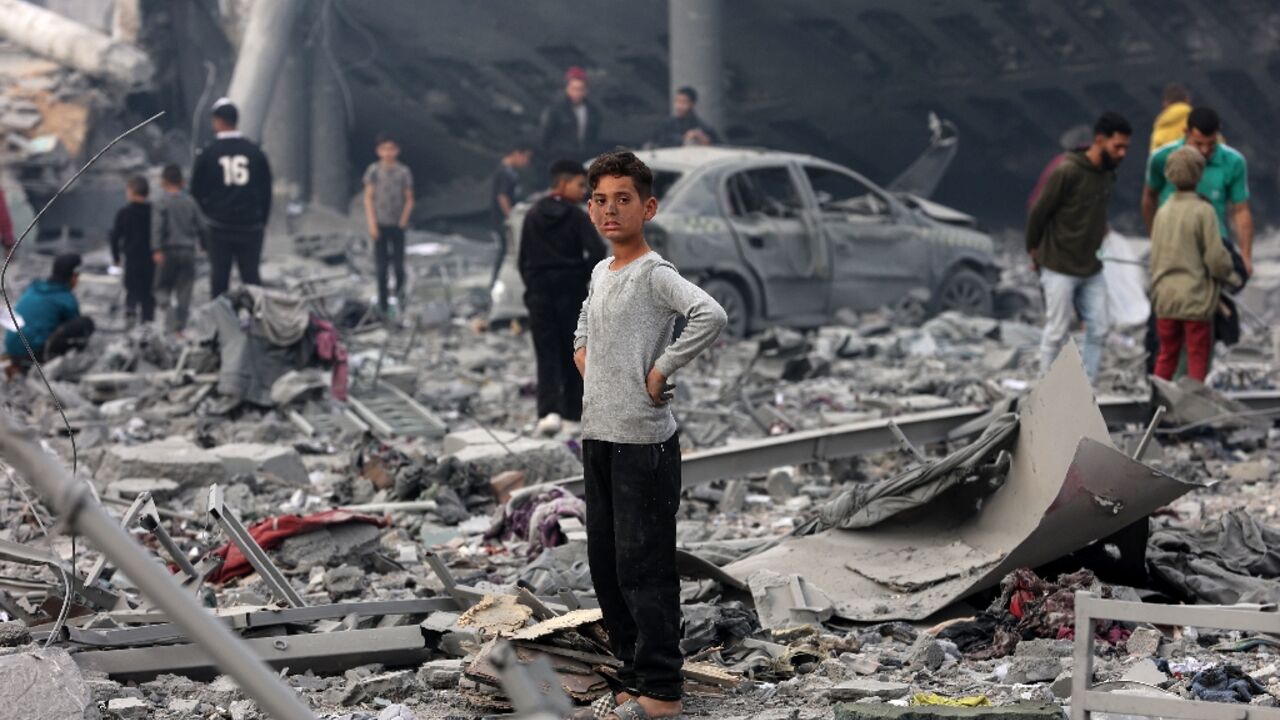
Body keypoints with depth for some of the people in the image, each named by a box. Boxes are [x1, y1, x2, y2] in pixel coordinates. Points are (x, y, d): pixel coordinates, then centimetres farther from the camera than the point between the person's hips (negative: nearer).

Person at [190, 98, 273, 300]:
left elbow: (196, 192, 2)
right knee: (251, 276, 5)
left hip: (219, 226, -1)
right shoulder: (255, 152, 2)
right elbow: (266, 191, 7)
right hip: (250, 227, 1)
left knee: (219, 277, 5)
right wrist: (262, 221, 16)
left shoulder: (208, 154, -4)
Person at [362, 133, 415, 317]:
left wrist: (404, 220, -9)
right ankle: (384, 305, 7)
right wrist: (372, 224, -9)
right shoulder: (373, 170, -3)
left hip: (397, 225, 1)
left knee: (398, 263, 0)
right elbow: (368, 198, -3)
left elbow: (409, 200, 3)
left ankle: (400, 284, 34)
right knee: (382, 267, 0)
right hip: (380, 224, 0)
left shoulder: (403, 172, -2)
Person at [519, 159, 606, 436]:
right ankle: (573, 408, 19)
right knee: (573, 352, 12)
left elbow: (523, 258, 8)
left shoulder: (533, 215, 6)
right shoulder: (576, 216, -8)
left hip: (539, 292, 3)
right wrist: (584, 275, -2)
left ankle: (549, 411, -15)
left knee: (547, 354, 1)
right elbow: (597, 252, -18)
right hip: (571, 292, -3)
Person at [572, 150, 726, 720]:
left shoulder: (655, 275, -12)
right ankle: (632, 672, 23)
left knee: (642, 566, -6)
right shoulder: (599, 273, 13)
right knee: (605, 565, 13)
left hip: (644, 442, -9)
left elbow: (711, 315, -30)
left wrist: (661, 370, -22)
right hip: (598, 437, 9)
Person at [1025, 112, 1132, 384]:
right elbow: (1037, 213, -10)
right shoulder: (1066, 172, -19)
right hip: (1060, 269, -7)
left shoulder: (1108, 174, 3)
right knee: (1057, 333, 0)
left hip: (1092, 270, 7)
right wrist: (1035, 251, 2)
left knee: (1098, 331, 3)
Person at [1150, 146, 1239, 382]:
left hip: (1164, 296, 5)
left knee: (1167, 355, 15)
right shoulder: (1203, 211, -13)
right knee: (1198, 356, 4)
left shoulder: (1163, 211, 4)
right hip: (1196, 296, -5)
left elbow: (1155, 256, 9)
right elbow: (1216, 257, -14)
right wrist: (1232, 277, 3)